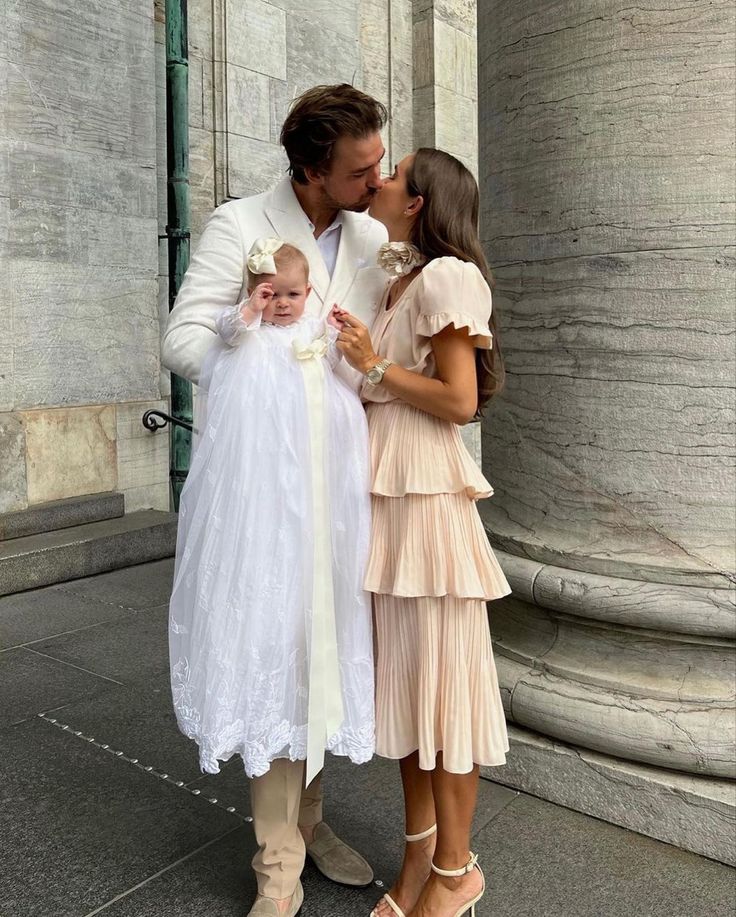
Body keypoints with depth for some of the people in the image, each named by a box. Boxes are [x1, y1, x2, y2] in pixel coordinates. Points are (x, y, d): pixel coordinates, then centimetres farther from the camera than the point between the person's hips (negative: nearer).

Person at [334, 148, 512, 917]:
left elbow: (459, 400, -13)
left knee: (440, 674, 2)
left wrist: (373, 365, -10)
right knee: (399, 673, 13)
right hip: (382, 492, 9)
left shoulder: (442, 276, -7)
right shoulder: (393, 286, 18)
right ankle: (419, 849, 29)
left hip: (426, 493, -8)